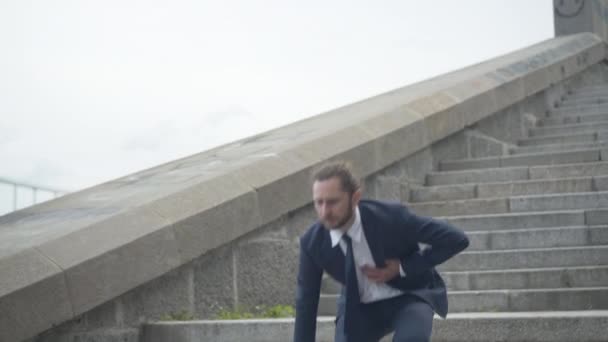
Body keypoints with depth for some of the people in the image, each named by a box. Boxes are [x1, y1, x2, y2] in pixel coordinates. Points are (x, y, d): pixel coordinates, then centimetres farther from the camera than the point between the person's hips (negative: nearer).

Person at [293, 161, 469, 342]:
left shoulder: (390, 217, -29)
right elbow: (306, 303, -7)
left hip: (410, 295, -3)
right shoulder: (312, 242, -19)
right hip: (359, 307, 3)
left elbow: (456, 239, -23)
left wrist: (402, 268, -25)